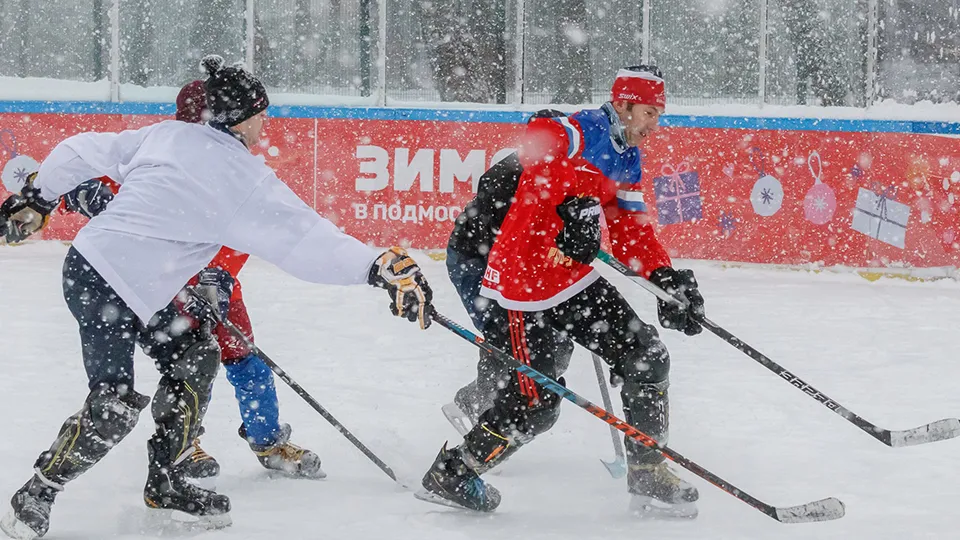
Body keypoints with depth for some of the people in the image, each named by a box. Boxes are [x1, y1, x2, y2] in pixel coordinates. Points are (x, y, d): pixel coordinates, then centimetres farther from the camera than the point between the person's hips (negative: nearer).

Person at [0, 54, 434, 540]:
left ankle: (164, 483, 21)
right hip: (104, 285, -10)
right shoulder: (242, 176, -17)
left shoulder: (166, 135, 6)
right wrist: (382, 267, -28)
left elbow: (84, 151, 13)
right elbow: (304, 237, -24)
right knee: (114, 406, -14)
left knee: (194, 354, 14)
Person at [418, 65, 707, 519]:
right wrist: (575, 202, -50)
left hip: (575, 278, 9)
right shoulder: (578, 132, -17)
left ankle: (650, 478, 14)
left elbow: (633, 232, 14)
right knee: (533, 404, -7)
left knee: (647, 359, 3)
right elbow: (537, 142, -39)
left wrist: (664, 277, -3)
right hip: (521, 284, -9)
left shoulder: (627, 162, 12)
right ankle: (450, 476, 13)